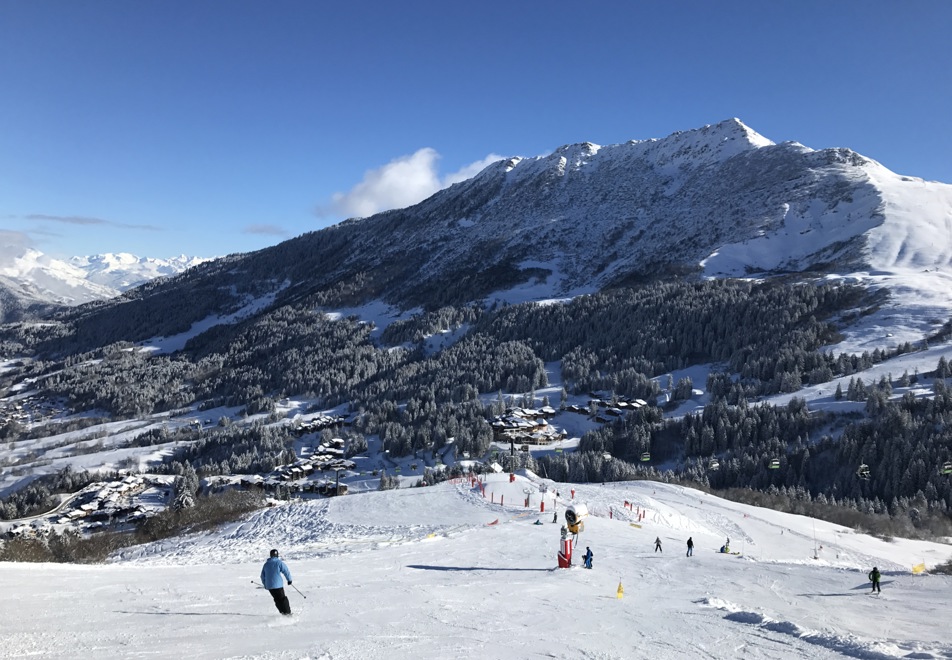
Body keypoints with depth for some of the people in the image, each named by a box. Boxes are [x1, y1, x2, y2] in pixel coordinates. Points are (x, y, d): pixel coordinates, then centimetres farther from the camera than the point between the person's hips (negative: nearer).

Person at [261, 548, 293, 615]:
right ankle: (287, 612, -2)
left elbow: (262, 576, 17)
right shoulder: (279, 562, -7)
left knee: (277, 599, 16)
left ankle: (282, 611, 12)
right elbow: (286, 571, -9)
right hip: (278, 584, -5)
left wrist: (265, 584, 29)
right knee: (282, 598, 3)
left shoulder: (266, 564, 10)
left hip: (269, 585, 5)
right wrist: (289, 579, 5)